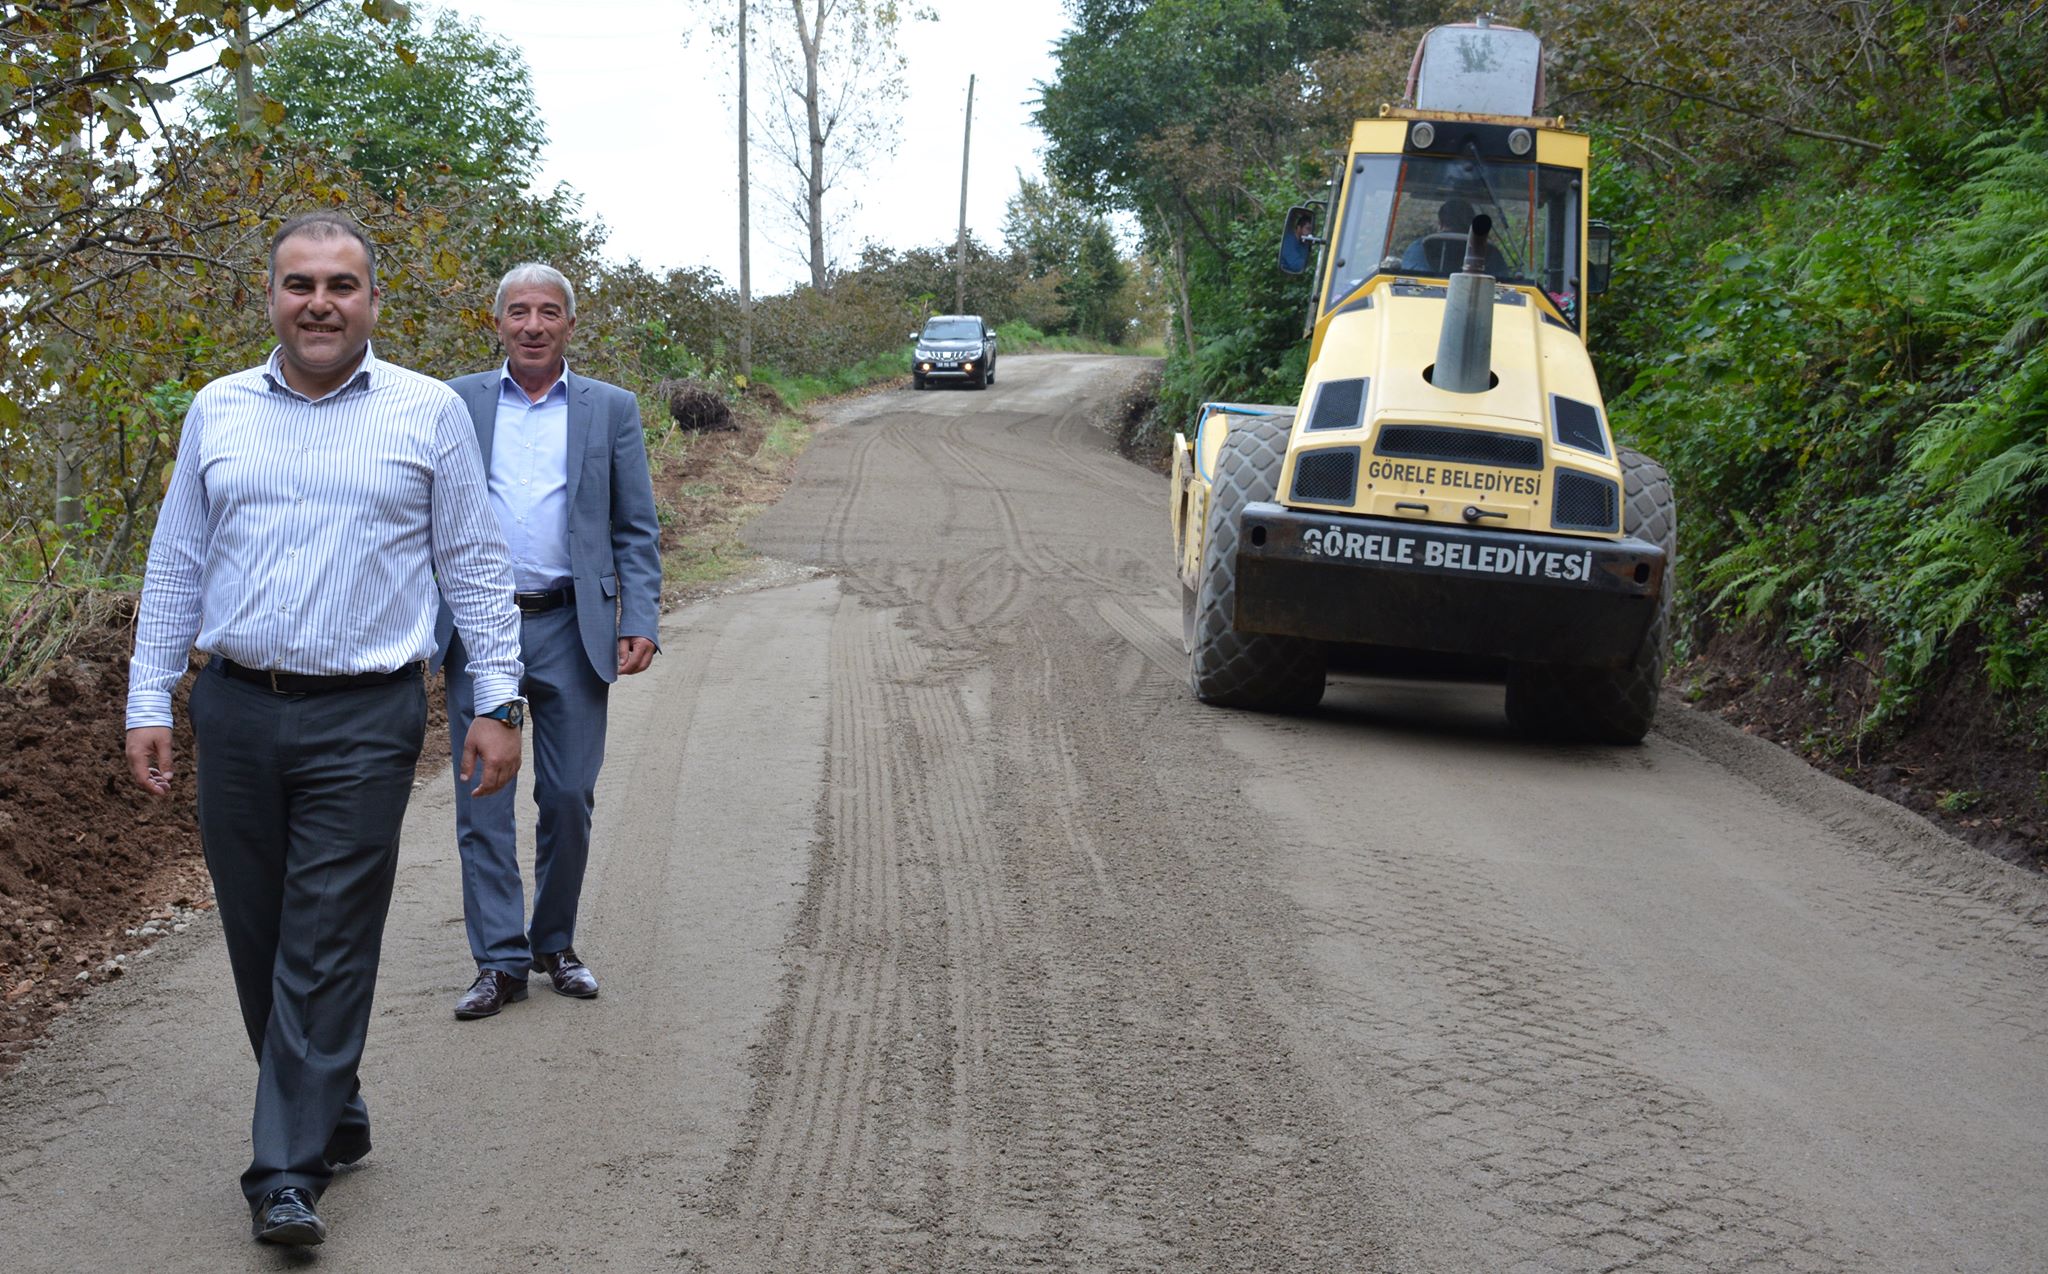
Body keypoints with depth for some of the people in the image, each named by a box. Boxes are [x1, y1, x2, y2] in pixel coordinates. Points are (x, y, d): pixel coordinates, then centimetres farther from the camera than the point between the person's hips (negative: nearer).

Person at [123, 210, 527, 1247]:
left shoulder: (428, 414, 2)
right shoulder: (217, 412, 10)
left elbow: (475, 568, 5)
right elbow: (175, 570, 13)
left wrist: (498, 704, -1)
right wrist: (148, 705, 8)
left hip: (363, 721, -3)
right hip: (235, 710, 3)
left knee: (327, 947, -5)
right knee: (257, 939, 9)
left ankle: (288, 1171, -1)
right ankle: (331, 1118, 26)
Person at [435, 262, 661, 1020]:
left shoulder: (610, 410, 7)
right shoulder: (454, 405, 7)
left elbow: (636, 529, 6)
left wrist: (640, 621, -6)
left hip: (572, 630, 0)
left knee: (569, 799, 5)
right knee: (483, 800, 0)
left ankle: (555, 944, 21)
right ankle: (501, 962, 6)